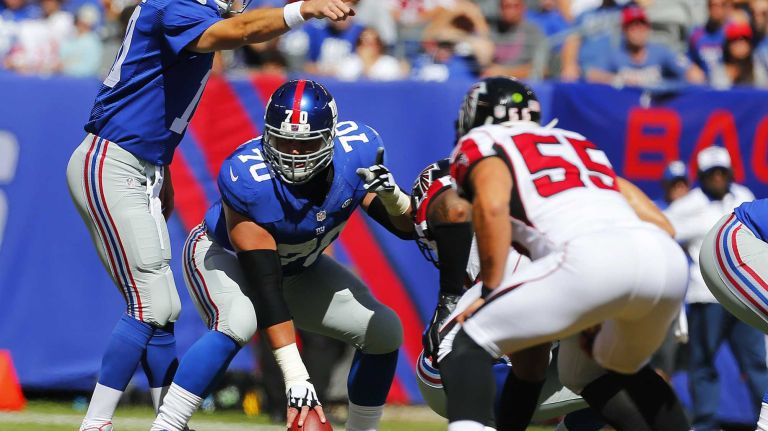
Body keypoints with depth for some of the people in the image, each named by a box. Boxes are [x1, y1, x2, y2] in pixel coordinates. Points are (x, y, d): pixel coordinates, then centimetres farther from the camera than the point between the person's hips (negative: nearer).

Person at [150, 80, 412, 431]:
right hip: (223, 254, -6)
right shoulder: (247, 180, -37)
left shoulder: (357, 153, -25)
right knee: (237, 323, -36)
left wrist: (392, 196, -38)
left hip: (299, 269, 6)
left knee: (384, 330, -5)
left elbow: (407, 227, -13)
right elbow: (265, 287, -37)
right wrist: (296, 378, -41)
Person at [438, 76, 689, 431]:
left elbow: (492, 206, -4)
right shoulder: (579, 144, 38)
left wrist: (490, 290, 3)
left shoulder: (482, 143, 20)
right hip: (668, 259, 6)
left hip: (594, 256, -6)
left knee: (466, 344, 6)